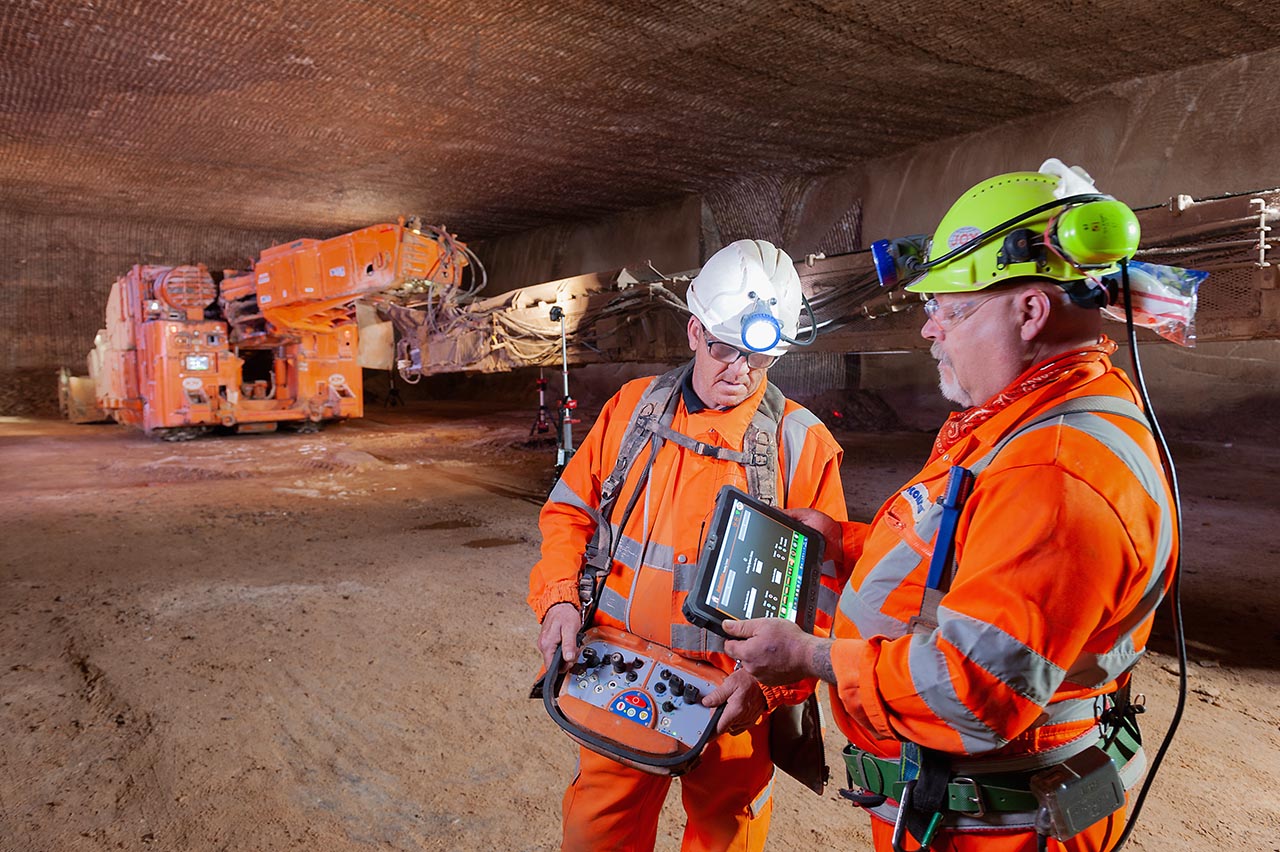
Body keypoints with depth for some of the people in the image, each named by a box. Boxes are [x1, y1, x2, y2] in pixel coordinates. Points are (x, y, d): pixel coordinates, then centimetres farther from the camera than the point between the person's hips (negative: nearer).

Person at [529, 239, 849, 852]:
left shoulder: (802, 443, -8)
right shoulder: (634, 407, 1)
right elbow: (569, 511, 7)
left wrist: (766, 683, -21)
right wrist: (559, 597, -9)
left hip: (732, 703, -2)